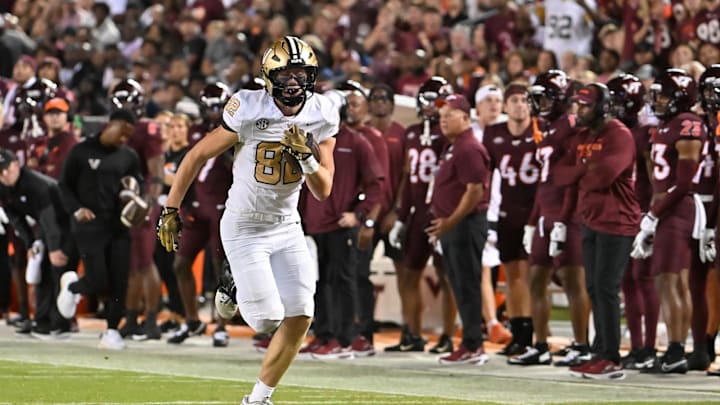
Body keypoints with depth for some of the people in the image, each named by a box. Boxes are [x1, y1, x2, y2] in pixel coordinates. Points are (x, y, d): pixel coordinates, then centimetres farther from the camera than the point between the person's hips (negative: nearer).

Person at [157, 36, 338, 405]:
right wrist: (170, 211, -5)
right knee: (267, 320, -11)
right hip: (245, 227, -5)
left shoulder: (320, 118, -5)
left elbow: (323, 191, -3)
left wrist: (305, 156, -22)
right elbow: (197, 156, -7)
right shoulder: (248, 112, -18)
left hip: (286, 226, 5)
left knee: (300, 318, -5)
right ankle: (235, 288, 24)